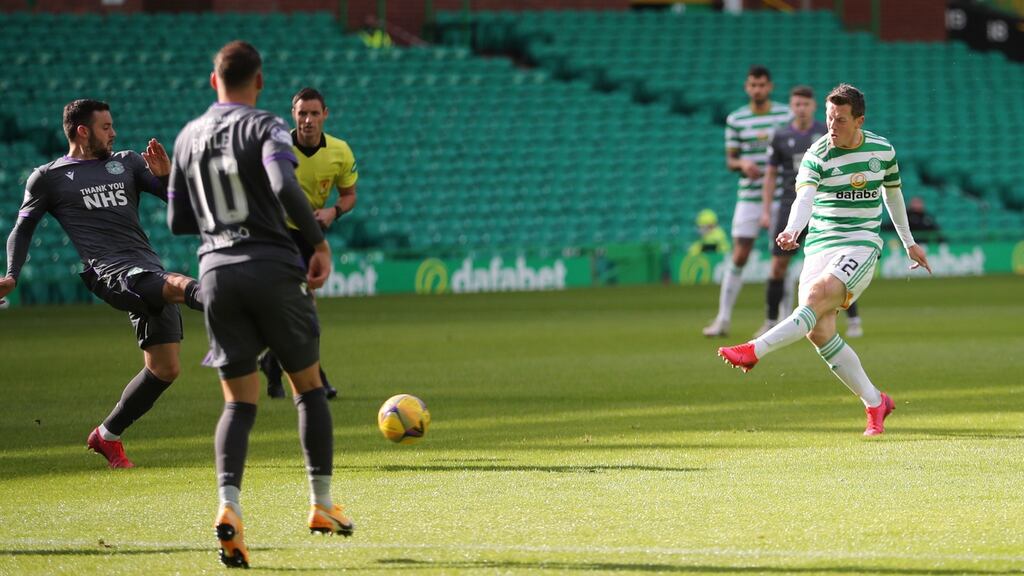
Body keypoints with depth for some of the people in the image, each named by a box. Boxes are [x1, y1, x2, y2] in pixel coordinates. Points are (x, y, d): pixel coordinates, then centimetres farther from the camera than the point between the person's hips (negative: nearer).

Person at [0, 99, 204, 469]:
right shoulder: (48, 178, 10)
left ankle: (107, 436, 21)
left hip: (150, 272, 6)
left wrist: (166, 176, -5)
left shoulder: (127, 162, 20)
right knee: (179, 285, -36)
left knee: (164, 369, 4)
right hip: (109, 272, -6)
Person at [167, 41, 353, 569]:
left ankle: (228, 505, -20)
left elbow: (178, 221, 17)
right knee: (308, 386, 14)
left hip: (217, 273, 4)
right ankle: (322, 505, 17)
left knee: (239, 402, 4)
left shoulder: (188, 138, 11)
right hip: (273, 269, -4)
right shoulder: (264, 128, -5)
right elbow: (285, 187, -23)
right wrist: (319, 243, -12)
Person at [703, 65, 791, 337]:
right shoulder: (735, 120, 4)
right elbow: (730, 159, 7)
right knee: (739, 257, -3)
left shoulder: (786, 116, 2)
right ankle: (723, 319, 2)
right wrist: (743, 164, -14)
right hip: (749, 198, 1)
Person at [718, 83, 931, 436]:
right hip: (819, 245, 1)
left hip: (862, 245, -1)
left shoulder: (882, 150, 4)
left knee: (817, 295, -30)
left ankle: (755, 350, -35)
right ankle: (875, 403, 4)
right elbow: (804, 198, -23)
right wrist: (792, 230, -45)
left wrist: (909, 242, 33)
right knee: (819, 332, -10)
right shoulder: (816, 156, -4)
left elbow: (892, 193, 24)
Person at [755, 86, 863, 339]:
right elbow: (770, 175, 10)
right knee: (778, 266, -3)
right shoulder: (780, 137, 4)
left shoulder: (827, 134, 0)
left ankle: (854, 321, 1)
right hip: (791, 206, 1)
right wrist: (766, 211, 3)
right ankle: (770, 323, 9)